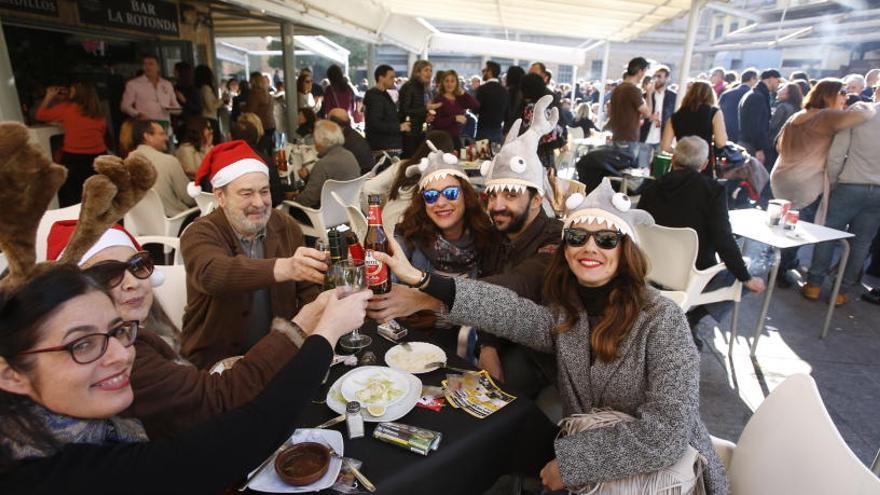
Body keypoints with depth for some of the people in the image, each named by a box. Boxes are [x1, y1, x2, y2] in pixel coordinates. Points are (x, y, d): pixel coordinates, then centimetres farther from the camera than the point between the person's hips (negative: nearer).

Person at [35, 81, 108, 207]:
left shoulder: (66, 108, -4)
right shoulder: (99, 112, 6)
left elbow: (40, 115, 8)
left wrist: (49, 96, 16)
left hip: (73, 157, -3)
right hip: (98, 156, 4)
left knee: (69, 198, 6)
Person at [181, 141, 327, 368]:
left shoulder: (286, 227, 1)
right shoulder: (200, 234, -11)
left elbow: (310, 289, 3)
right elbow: (212, 275, -34)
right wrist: (286, 267, -51)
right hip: (217, 360, -4)